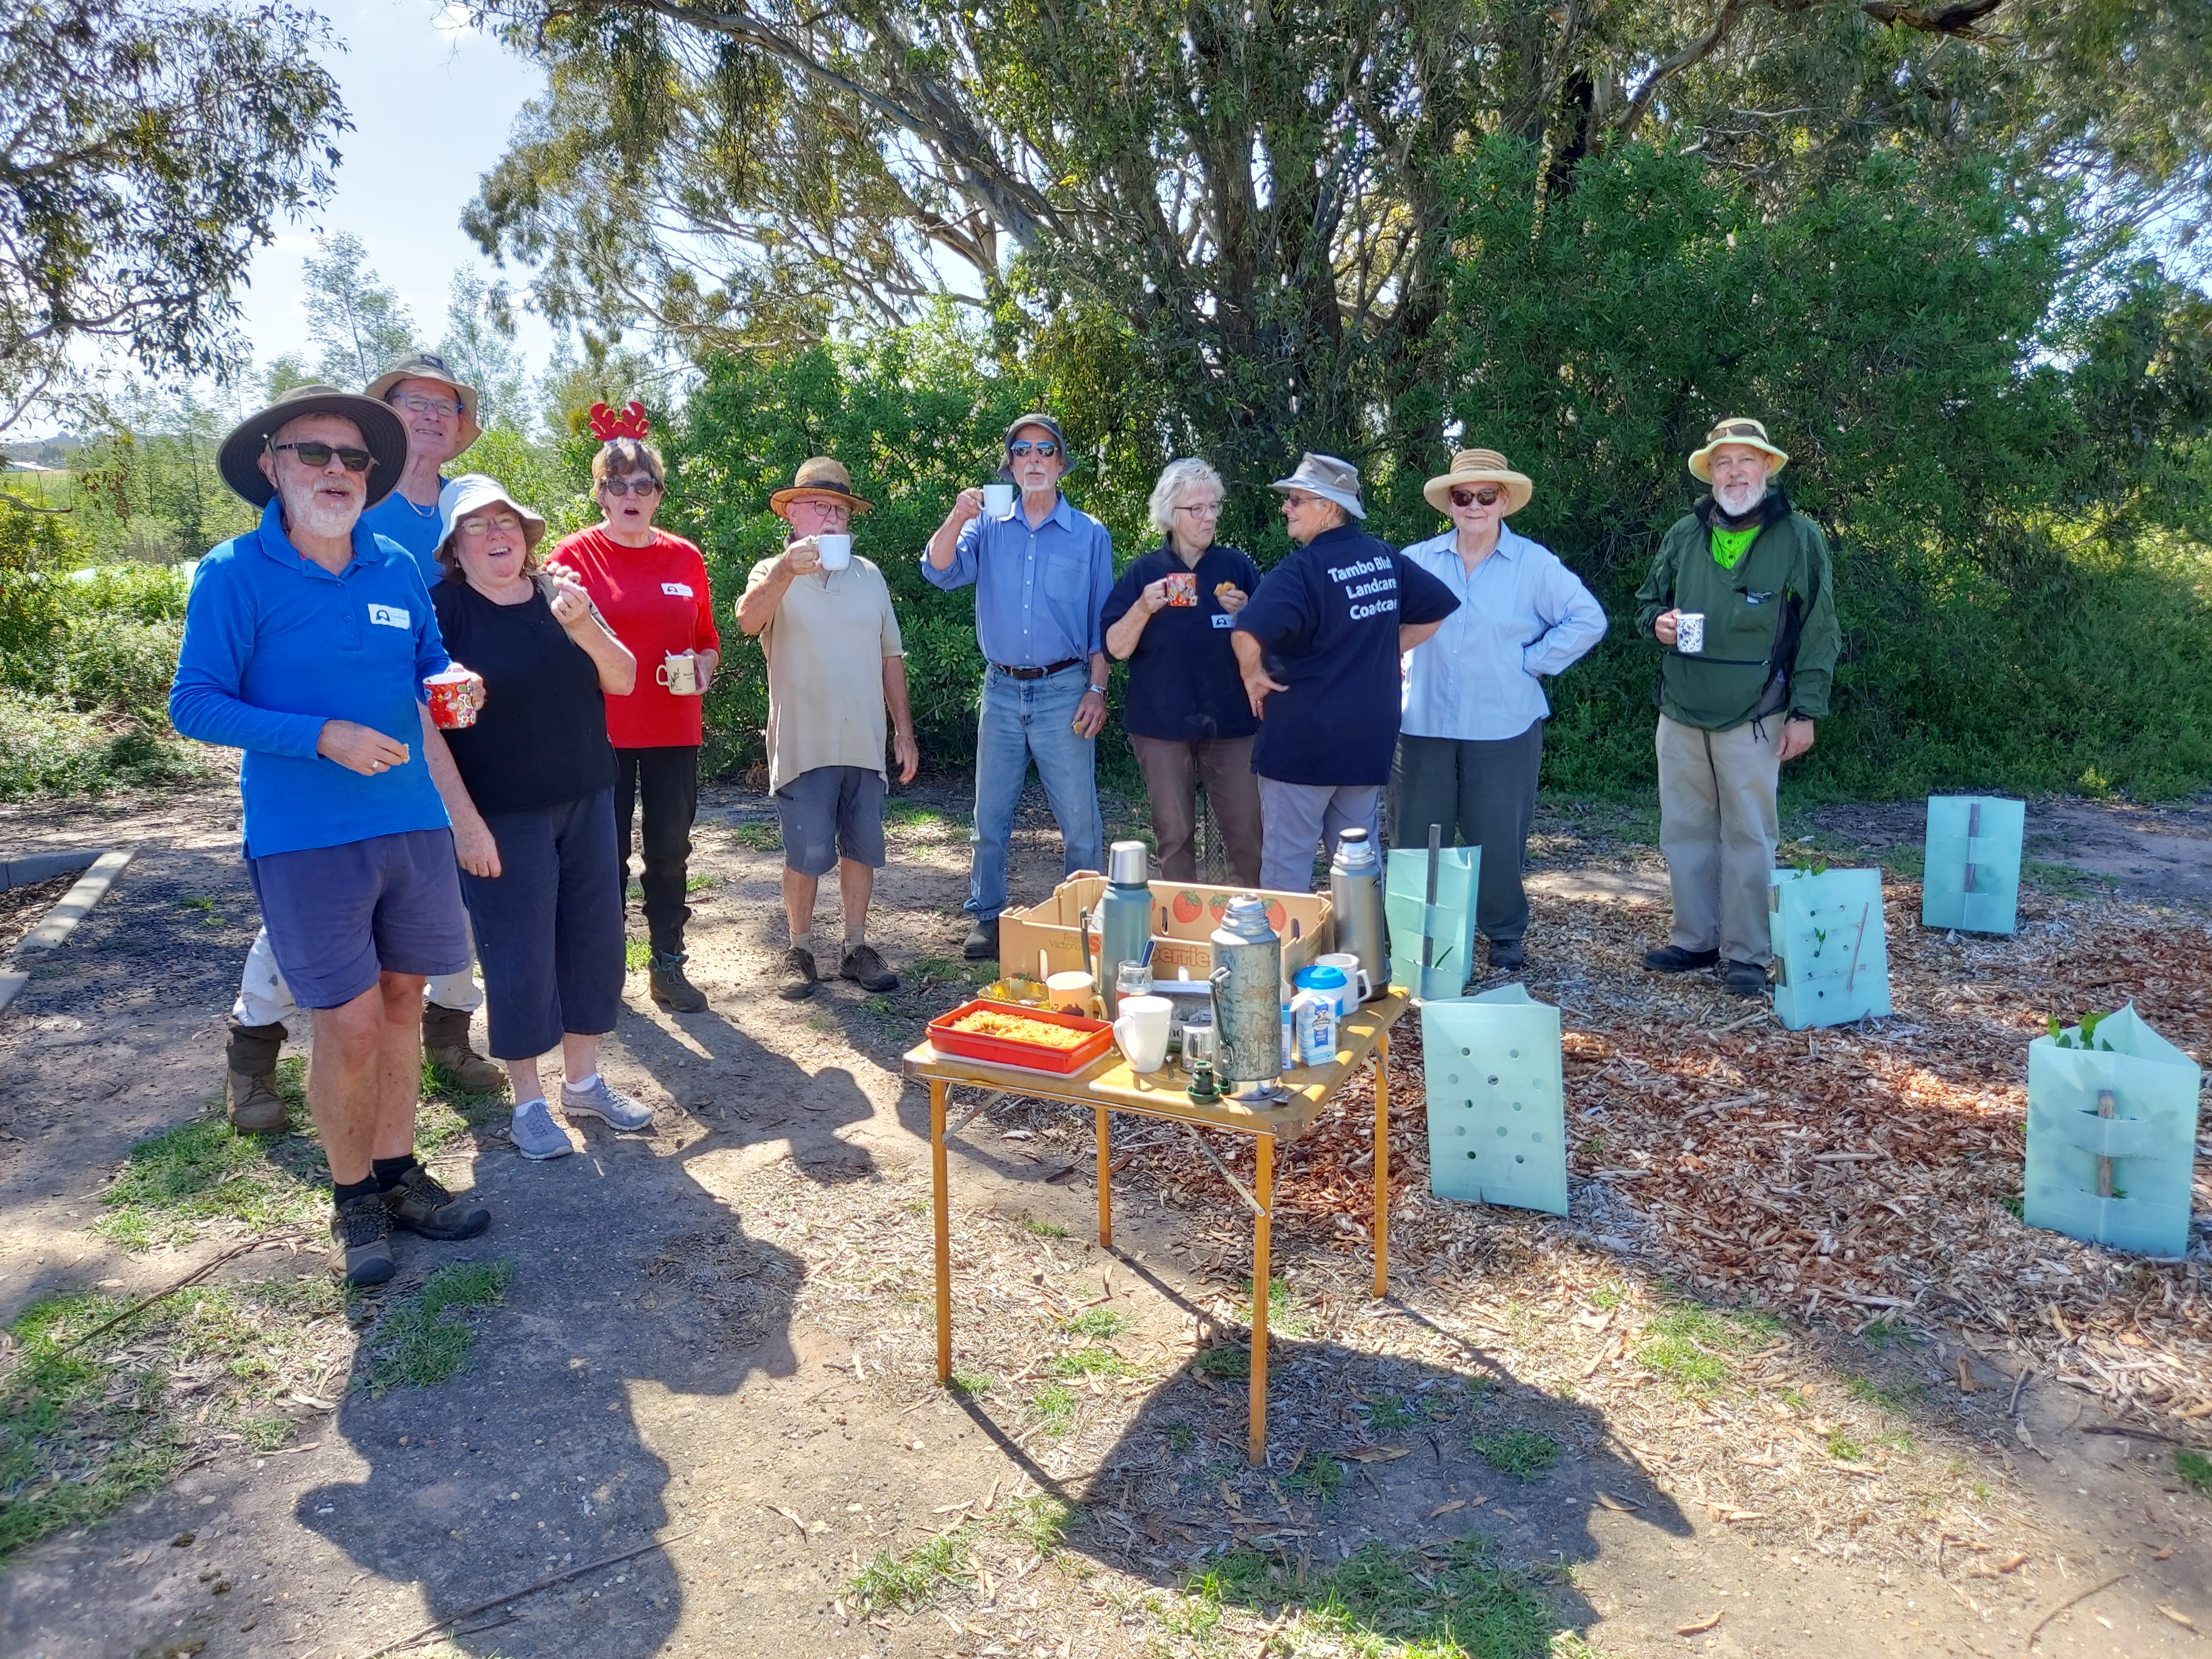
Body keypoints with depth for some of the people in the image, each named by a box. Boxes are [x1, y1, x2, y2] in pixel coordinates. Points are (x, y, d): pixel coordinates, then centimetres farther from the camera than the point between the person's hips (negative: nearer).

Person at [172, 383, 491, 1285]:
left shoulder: (397, 568, 6)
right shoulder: (234, 574, -7)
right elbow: (194, 704, -9)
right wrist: (323, 736, -20)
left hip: (412, 822, 5)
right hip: (304, 837, -5)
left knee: (402, 999, 12)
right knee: (350, 1022, -4)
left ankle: (396, 1174, 27)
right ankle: (352, 1199, 17)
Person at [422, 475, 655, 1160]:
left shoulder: (559, 596, 7)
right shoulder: (442, 609, -8)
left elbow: (624, 679, -1)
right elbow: (424, 723, -13)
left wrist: (583, 626, -20)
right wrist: (464, 819, -16)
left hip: (586, 801, 6)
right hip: (501, 815, -5)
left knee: (596, 938, 11)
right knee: (520, 954, 1)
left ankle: (583, 1080, 28)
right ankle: (528, 1102, 18)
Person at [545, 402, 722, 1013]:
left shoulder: (685, 558, 7)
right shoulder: (575, 556, -3)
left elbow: (708, 640, 15)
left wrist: (701, 668, -5)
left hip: (675, 730, 3)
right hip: (602, 731, -3)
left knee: (670, 852, 10)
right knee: (606, 855, 4)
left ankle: (667, 966, 22)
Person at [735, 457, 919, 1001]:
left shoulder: (869, 576, 11)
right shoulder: (774, 575, -1)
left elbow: (890, 657, 14)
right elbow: (748, 620, -25)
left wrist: (904, 730, 10)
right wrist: (786, 570, -42)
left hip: (865, 745, 4)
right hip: (804, 746, -4)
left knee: (861, 850, 10)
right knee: (807, 856, 0)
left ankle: (856, 949, 21)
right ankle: (800, 953, 15)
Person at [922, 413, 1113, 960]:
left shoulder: (1089, 535, 4)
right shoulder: (988, 527, 7)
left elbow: (1103, 621, 4)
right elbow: (939, 572, -7)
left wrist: (1097, 689, -5)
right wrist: (957, 519, -23)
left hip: (1064, 692, -2)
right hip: (1001, 692, 2)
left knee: (1080, 821, 1)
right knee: (990, 817, 9)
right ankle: (986, 920, 20)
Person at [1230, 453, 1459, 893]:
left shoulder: (1302, 570, -17)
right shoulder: (1385, 558, 5)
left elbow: (1247, 634, -32)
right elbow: (1439, 610, 16)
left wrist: (1253, 675, -13)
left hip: (1302, 740, -7)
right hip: (1370, 737, 7)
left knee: (1287, 864, 4)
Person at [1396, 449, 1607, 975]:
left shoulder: (1534, 564, -2)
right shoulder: (1418, 561, 4)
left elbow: (1588, 619, -1)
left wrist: (1532, 661, -5)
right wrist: (1404, 665, 6)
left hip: (1503, 730, -2)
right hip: (1425, 728, 2)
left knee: (1498, 841, 5)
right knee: (1417, 838, 6)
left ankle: (1505, 935, 23)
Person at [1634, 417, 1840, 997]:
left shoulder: (1799, 537, -1)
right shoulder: (1684, 534, 8)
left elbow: (1818, 633, -1)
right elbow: (1648, 599, 20)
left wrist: (1804, 712, -5)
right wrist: (1657, 620, -5)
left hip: (1752, 718, -4)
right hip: (1680, 711, 4)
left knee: (1749, 836, 0)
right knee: (1684, 831, 10)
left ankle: (1747, 955, 9)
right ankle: (1695, 939, 22)